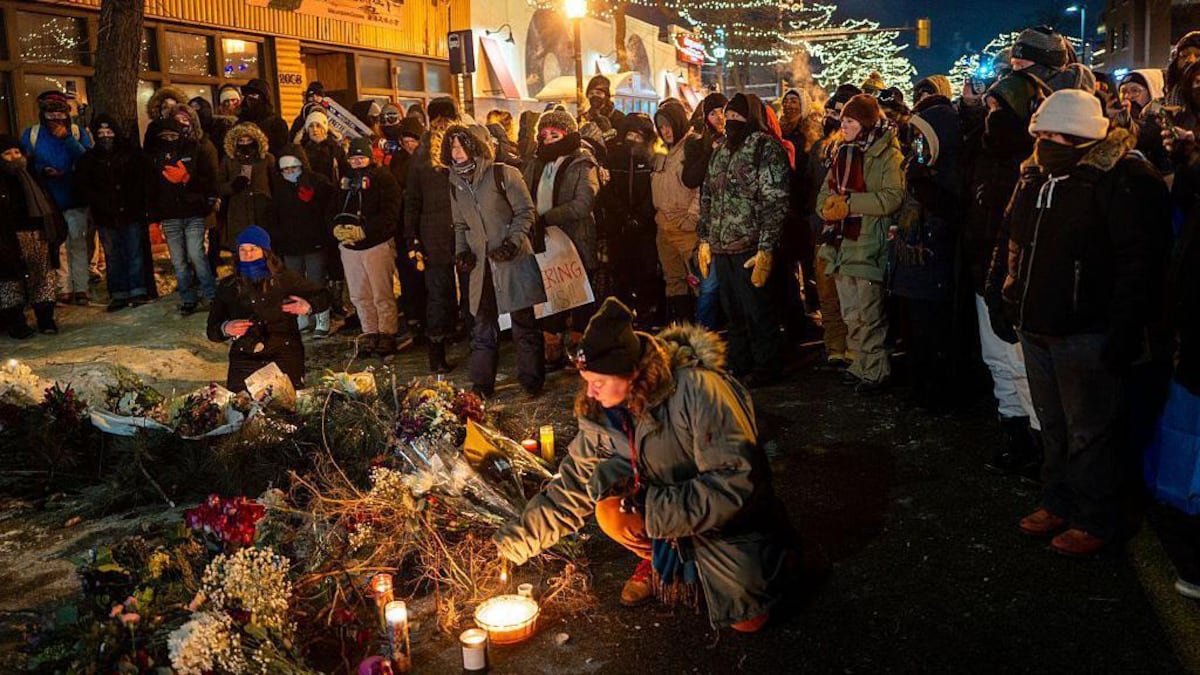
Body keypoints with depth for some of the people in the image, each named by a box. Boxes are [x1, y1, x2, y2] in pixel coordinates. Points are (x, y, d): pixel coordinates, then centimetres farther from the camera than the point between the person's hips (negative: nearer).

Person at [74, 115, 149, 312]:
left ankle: (138, 291, 10)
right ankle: (118, 295, 10)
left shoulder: (131, 153, 3)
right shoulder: (88, 159, 6)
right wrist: (104, 206, -10)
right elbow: (85, 188, 2)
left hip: (132, 214, -1)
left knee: (135, 253, 3)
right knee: (113, 257, 5)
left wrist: (131, 204, -11)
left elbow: (142, 181, 0)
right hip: (106, 218, 1)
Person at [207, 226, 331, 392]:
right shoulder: (228, 286, 11)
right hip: (244, 358, 1)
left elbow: (323, 296, 16)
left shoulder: (285, 279, 8)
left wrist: (308, 306, -6)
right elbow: (212, 331, 12)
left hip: (285, 355, -1)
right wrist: (225, 329, -12)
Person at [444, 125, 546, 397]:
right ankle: (481, 385, 19)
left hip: (513, 261, -5)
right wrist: (461, 251, 2)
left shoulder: (503, 175, -7)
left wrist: (513, 242, -18)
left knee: (524, 324, 2)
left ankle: (531, 382, 14)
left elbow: (525, 211, -6)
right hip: (481, 265, 5)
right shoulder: (456, 183, 10)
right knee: (482, 326, 10)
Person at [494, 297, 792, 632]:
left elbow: (736, 483, -32)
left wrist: (651, 509, -31)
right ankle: (656, 558, 9)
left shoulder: (698, 390, -31)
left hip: (730, 514, -4)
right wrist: (515, 540, -11)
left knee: (747, 620, -11)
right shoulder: (603, 415, -12)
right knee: (610, 506, -23)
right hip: (663, 498, 5)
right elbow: (571, 488, -5)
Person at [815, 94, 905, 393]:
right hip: (841, 244, 7)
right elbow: (825, 192, 17)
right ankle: (860, 364, 25)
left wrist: (849, 203, -21)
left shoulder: (887, 155, -7)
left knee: (870, 314, -5)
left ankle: (876, 371, 6)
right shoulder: (843, 153, 16)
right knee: (850, 314, 14)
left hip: (869, 246, -7)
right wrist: (828, 207, -6)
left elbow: (892, 197, -19)